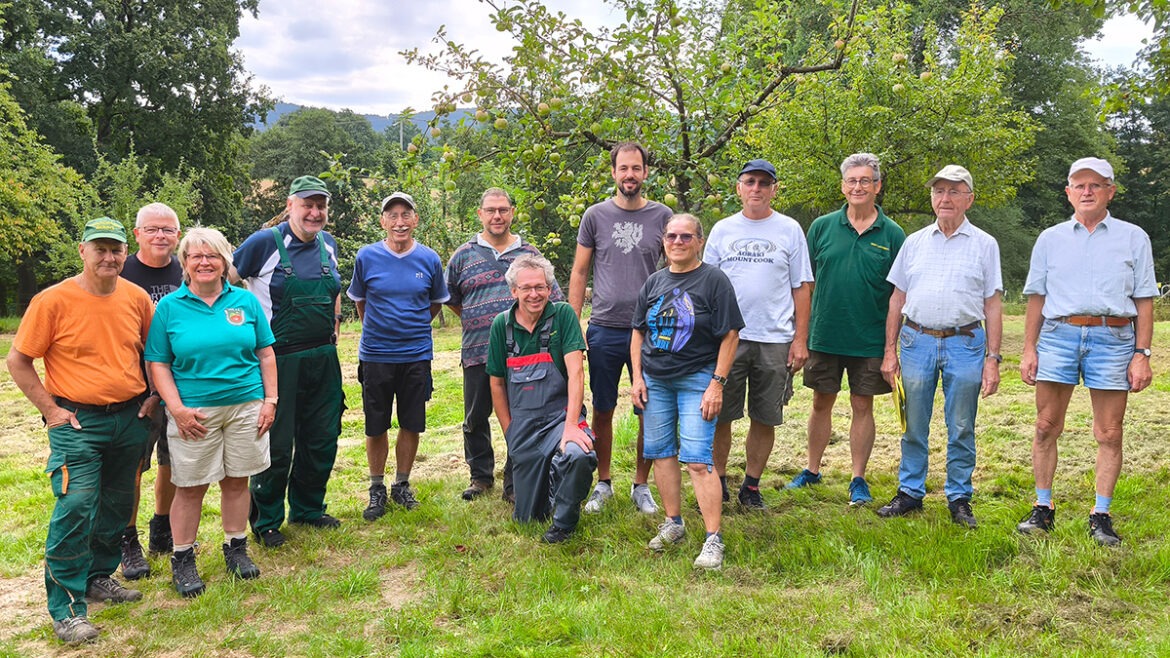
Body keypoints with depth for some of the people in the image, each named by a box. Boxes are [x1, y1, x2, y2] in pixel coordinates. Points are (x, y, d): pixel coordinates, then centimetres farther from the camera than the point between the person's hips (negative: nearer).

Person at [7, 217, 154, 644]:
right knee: (75, 509, -11)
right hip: (77, 421, -5)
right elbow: (18, 361, -5)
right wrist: (50, 409, -9)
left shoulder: (136, 298, 2)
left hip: (130, 418, 5)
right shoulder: (53, 301, -10)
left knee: (118, 505, 14)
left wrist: (153, 395, 8)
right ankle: (66, 609, 0)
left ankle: (99, 577, 33)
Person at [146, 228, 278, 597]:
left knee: (236, 480, 10)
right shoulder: (169, 307, 1)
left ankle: (236, 547, 26)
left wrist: (270, 400, 1)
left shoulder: (245, 301, 6)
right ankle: (182, 558, 19)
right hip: (193, 411, -2)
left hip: (246, 406, 2)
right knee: (191, 486, 4)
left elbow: (266, 354, 8)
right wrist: (177, 408, -11)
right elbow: (158, 364, -1)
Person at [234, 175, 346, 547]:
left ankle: (307, 509, 32)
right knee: (276, 445, 2)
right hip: (279, 360, -6)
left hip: (323, 359, 6)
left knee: (322, 440, 13)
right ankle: (266, 521, 19)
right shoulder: (264, 243, -10)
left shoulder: (328, 244, 8)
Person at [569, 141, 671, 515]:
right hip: (604, 330, 0)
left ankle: (641, 485, 21)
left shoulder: (662, 216, 4)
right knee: (602, 411, 8)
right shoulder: (596, 216, 4)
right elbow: (579, 274, 8)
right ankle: (603, 483, 23)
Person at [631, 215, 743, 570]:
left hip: (697, 380, -5)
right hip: (655, 381, 6)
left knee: (697, 459, -12)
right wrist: (637, 377, 6)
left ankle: (713, 540, -6)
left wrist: (717, 383, -13)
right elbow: (639, 332, 16)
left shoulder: (714, 280, -4)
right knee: (661, 453, 10)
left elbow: (730, 335, -7)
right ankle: (673, 523, 25)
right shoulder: (654, 282, 11)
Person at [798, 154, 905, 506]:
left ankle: (858, 480, 19)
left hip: (870, 340, -1)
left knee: (862, 406, 7)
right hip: (824, 335, 1)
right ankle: (812, 470, 26)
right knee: (821, 403, 11)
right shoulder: (822, 226, 2)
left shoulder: (893, 234, 0)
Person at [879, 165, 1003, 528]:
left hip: (964, 344, -2)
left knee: (961, 430, 4)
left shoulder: (984, 245, 6)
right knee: (914, 427, 8)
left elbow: (993, 306, 4)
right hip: (916, 342, 2)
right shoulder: (914, 242, 11)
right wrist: (890, 351, 6)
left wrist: (992, 358, -2)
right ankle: (910, 492, 19)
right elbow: (897, 299, 11)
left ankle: (959, 498, 16)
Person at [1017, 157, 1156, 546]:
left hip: (1113, 339, -1)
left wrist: (1142, 355, -1)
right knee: (1046, 427, 1)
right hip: (1058, 335, 1)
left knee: (1109, 434, 1)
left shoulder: (1133, 238, 9)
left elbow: (1144, 301, 6)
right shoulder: (1051, 239, 13)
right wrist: (1029, 349, 6)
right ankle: (1043, 509, 12)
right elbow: (1036, 297, 13)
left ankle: (1101, 516, 11)